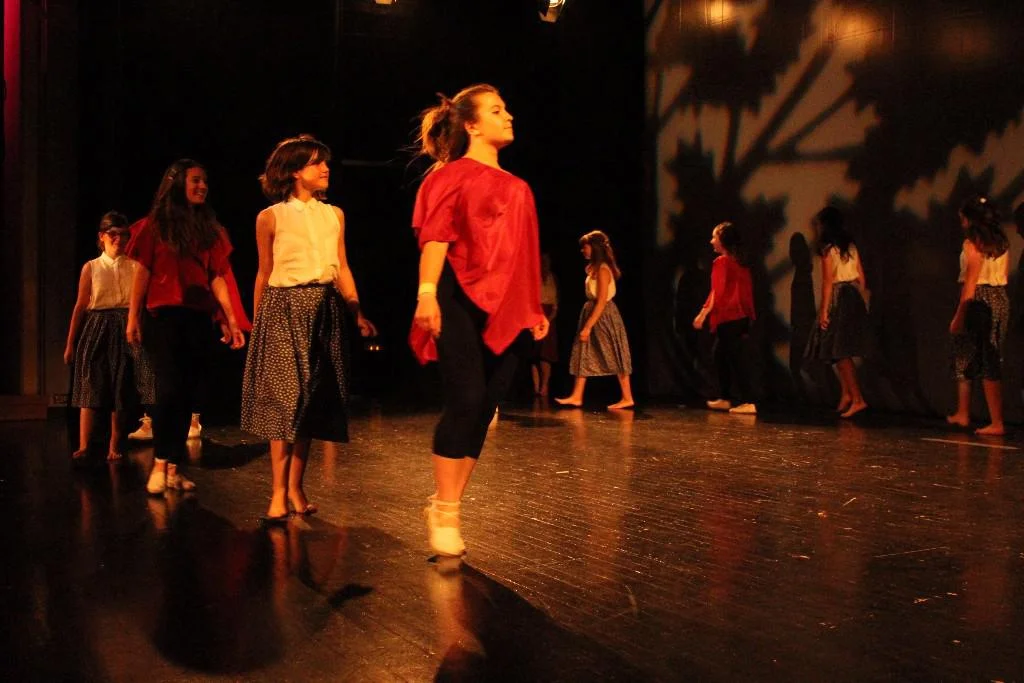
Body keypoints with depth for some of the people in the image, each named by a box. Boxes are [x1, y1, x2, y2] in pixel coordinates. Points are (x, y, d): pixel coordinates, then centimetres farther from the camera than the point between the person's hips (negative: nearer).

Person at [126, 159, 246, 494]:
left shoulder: (210, 229, 14)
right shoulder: (156, 225, 4)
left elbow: (216, 278, 11)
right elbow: (142, 272, 2)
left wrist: (231, 320, 5)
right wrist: (133, 316, -5)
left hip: (199, 318, 4)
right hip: (164, 315, -4)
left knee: (187, 392, 4)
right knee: (169, 388, -12)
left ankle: (174, 468, 10)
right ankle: (159, 463, 1)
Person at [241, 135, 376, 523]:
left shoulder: (334, 215, 11)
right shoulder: (270, 218, 0)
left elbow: (342, 268, 11)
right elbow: (264, 275, 4)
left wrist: (358, 314, 2)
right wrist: (256, 324, 4)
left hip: (325, 311, 4)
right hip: (284, 310, -4)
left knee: (312, 400, 5)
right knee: (285, 399, -7)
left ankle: (296, 489, 13)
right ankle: (279, 494, -2)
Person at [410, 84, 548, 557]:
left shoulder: (516, 186, 21)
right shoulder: (453, 175, 1)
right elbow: (435, 237, -10)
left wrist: (534, 307, 21)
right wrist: (427, 292, -23)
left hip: (507, 309, 7)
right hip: (464, 302, -7)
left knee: (484, 410, 3)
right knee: (467, 402, -13)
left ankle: (446, 503, 13)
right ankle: (445, 512, -1)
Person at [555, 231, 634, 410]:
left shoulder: (602, 270, -15)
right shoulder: (595, 269, 12)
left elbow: (601, 302, -20)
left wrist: (588, 326, -21)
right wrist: (587, 325, 10)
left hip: (603, 316, -10)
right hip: (592, 314, 10)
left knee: (613, 357, -3)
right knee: (583, 355, 8)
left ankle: (627, 398, 4)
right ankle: (577, 397, 10)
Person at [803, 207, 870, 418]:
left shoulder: (828, 249, -10)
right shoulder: (851, 246, 13)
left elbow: (828, 281, -14)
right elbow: (861, 277, 13)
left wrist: (824, 309, -14)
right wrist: (861, 302, 20)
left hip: (838, 298, -8)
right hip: (855, 297, 8)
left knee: (840, 353, -6)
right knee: (841, 351, 16)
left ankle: (857, 398, -11)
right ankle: (846, 394, 18)